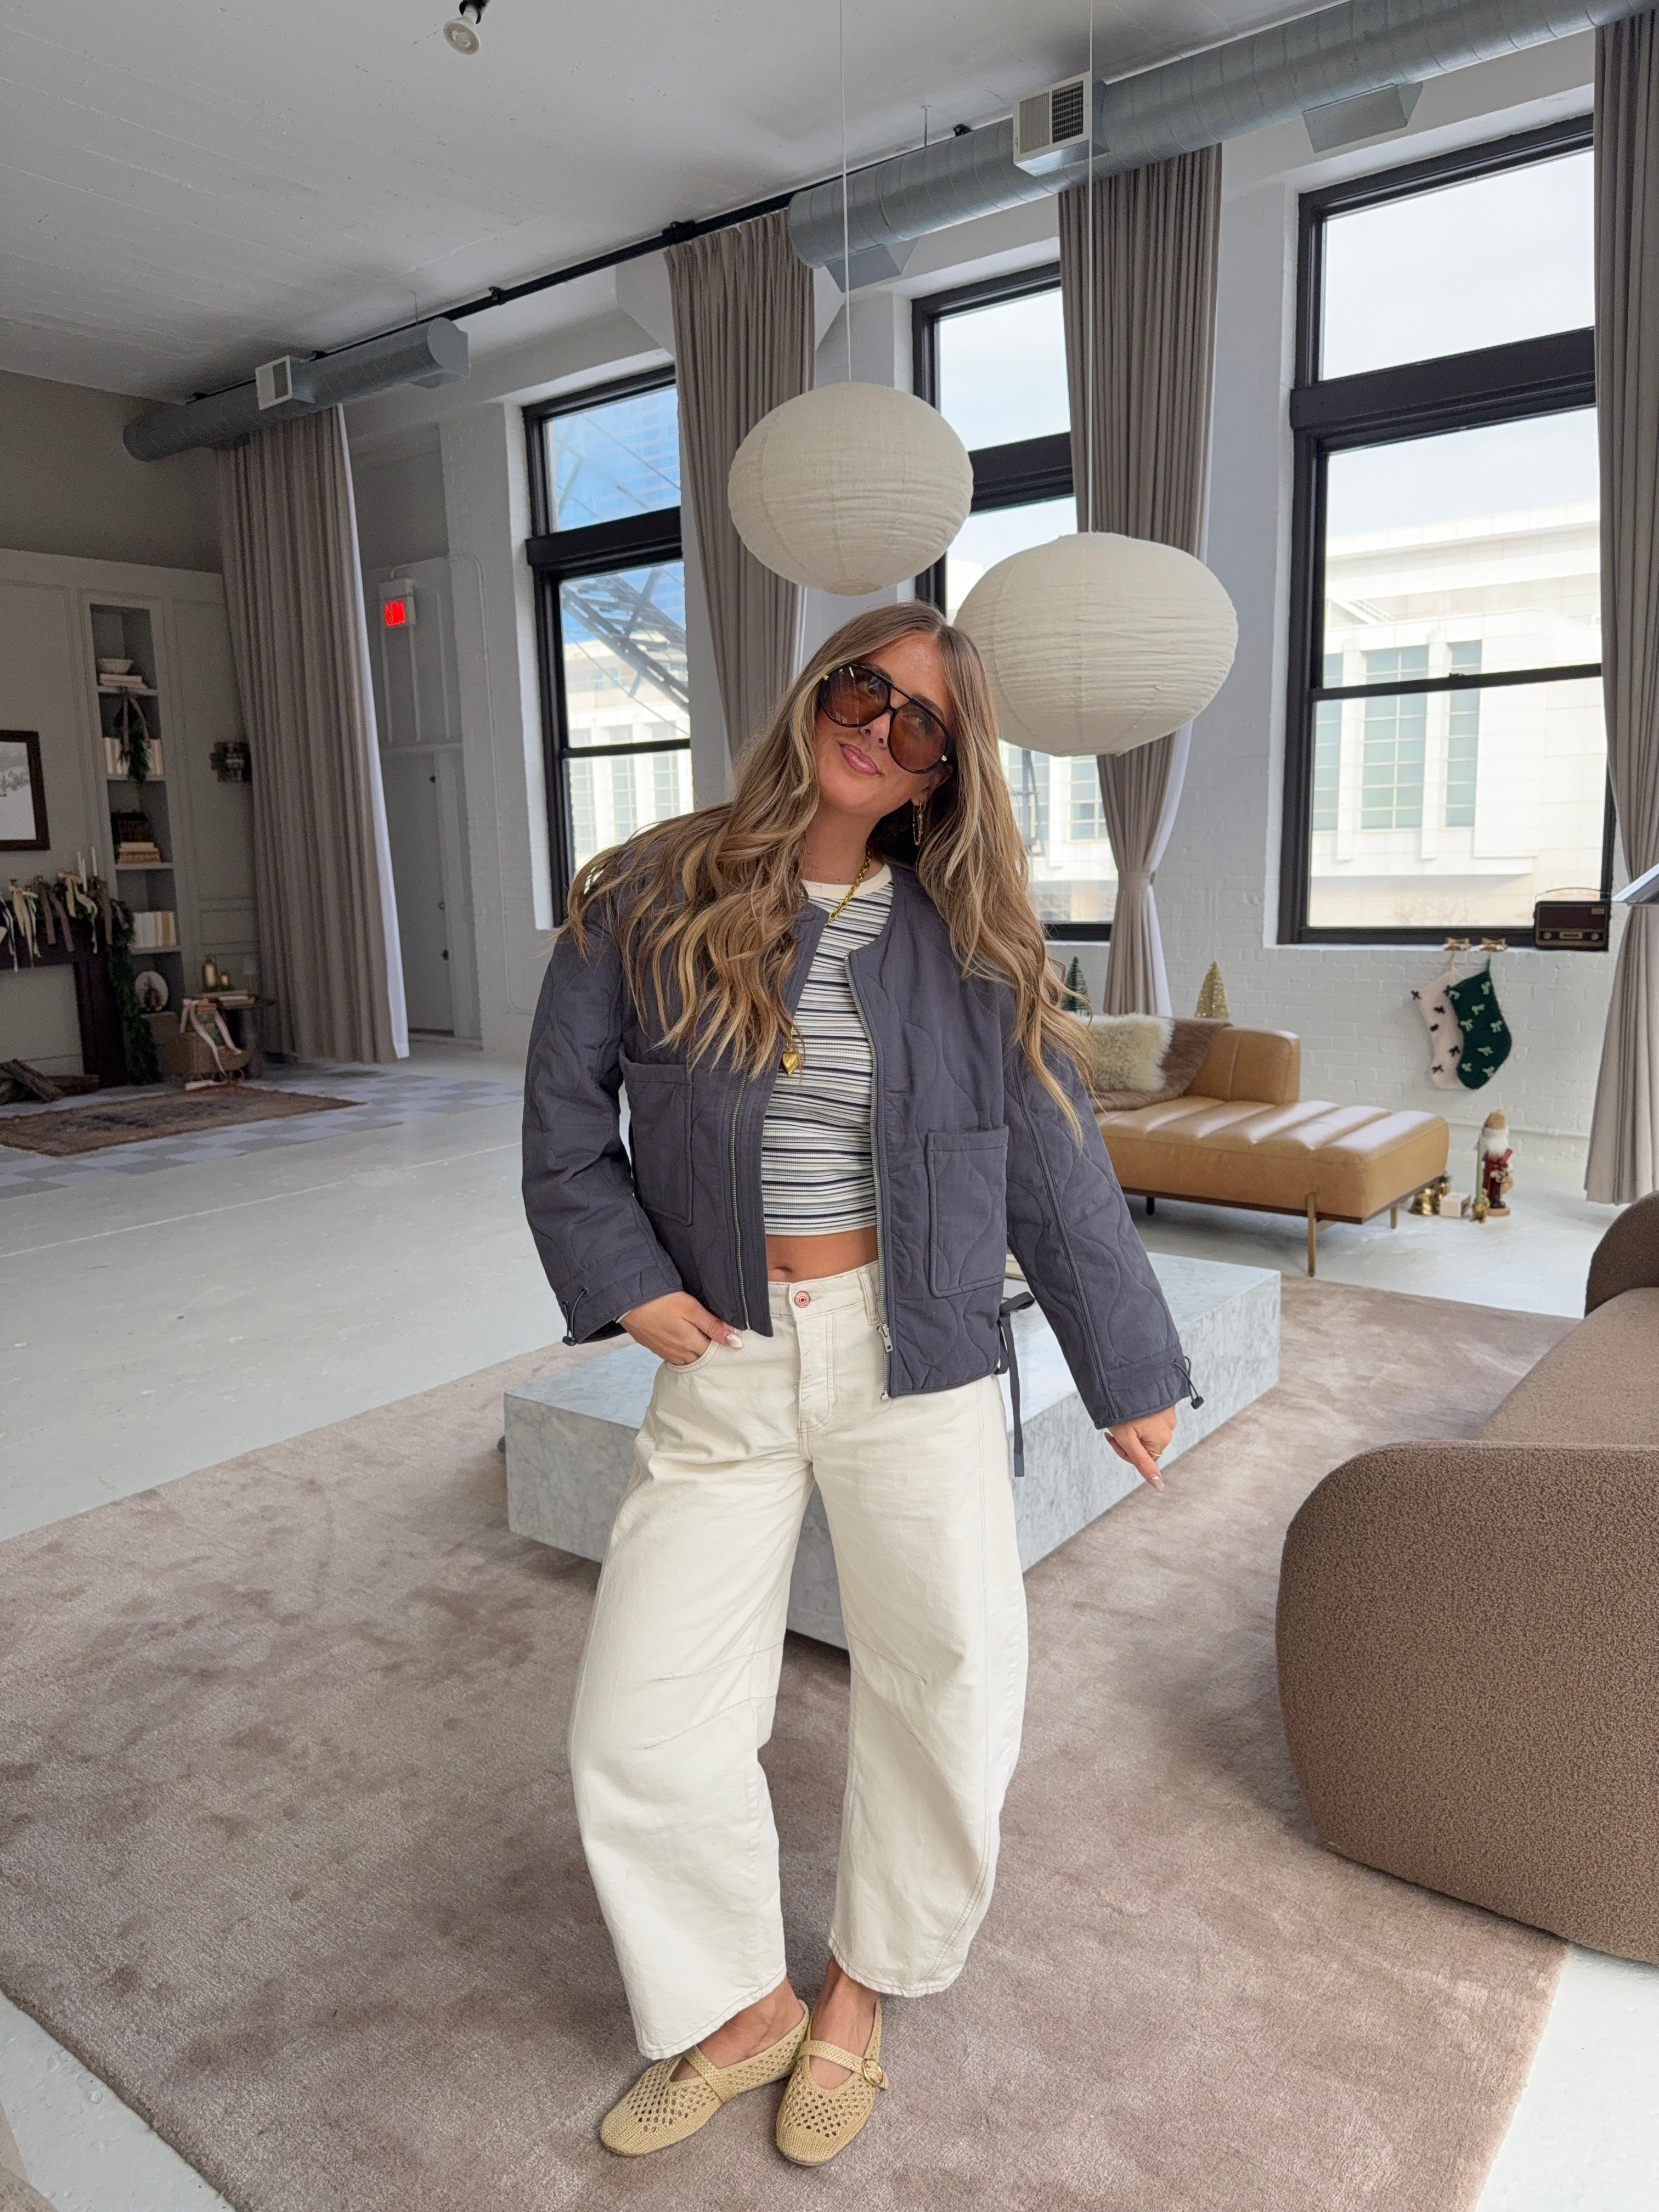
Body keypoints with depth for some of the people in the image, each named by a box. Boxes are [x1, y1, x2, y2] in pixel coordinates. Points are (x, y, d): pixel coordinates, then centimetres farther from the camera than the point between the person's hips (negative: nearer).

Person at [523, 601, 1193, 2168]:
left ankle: (860, 1993, 39)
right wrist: (624, 1277, -5)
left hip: (914, 1364, 0)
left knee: (949, 1696, 9)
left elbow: (1055, 1172, 3)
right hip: (722, 1362, 0)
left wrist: (1129, 1373, 6)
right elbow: (564, 1113, 5)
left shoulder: (971, 943, 0)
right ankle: (736, 2010, 33)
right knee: (637, 1735, 3)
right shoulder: (649, 899, -2)